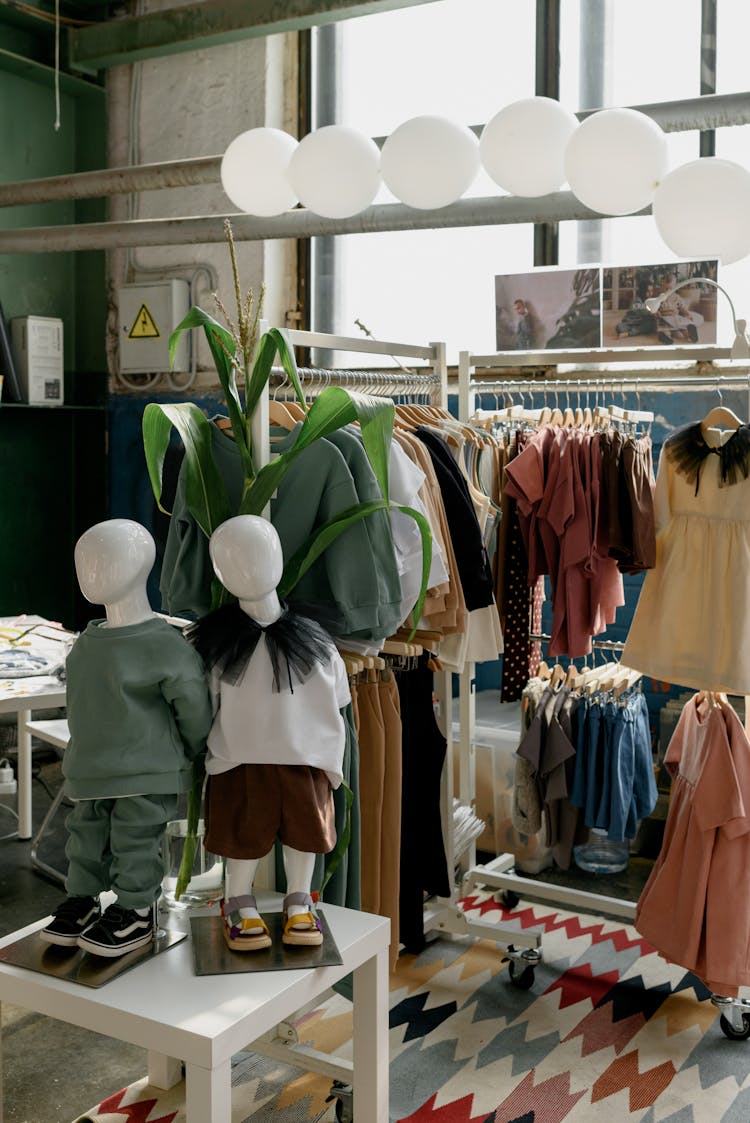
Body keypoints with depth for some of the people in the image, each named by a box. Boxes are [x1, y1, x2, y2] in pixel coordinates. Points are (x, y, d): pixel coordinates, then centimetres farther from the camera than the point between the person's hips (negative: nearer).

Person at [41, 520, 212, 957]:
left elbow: (194, 704, -12)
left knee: (134, 843, 3)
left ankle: (136, 913, 19)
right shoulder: (90, 641, 4)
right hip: (92, 771, 7)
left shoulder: (163, 645, -19)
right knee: (86, 838, 16)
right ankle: (82, 902, 32)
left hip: (147, 777, -7)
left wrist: (188, 753, 0)